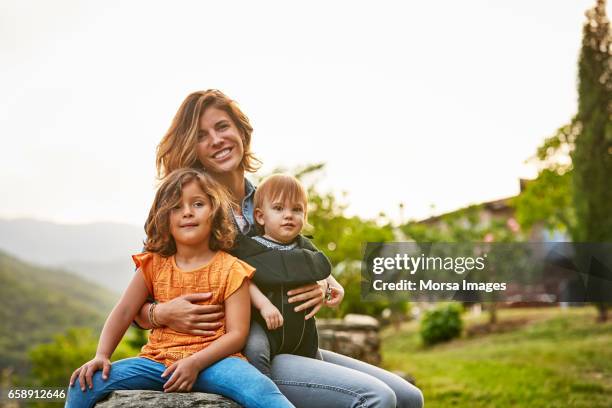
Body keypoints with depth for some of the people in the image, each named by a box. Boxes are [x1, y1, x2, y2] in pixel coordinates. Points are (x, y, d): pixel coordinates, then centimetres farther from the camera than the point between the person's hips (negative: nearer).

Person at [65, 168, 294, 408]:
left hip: (211, 360, -3)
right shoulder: (154, 264, 10)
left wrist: (195, 363, -20)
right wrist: (101, 356, -6)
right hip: (158, 360, 3)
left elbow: (237, 333, -6)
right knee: (85, 384, -15)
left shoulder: (230, 269, 0)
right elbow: (123, 312, 9)